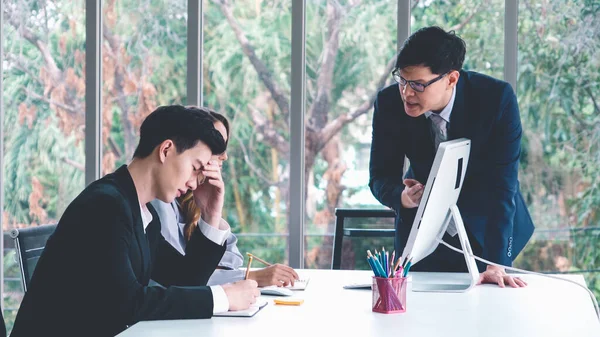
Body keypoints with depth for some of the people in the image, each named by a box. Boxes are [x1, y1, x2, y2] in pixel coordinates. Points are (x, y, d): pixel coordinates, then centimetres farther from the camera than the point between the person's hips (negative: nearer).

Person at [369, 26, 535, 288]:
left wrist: (496, 264, -36)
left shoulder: (497, 99, -26)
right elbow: (381, 177, -11)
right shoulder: (389, 103, -19)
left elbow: (502, 185, -29)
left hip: (485, 229, -1)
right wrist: (402, 197, -36)